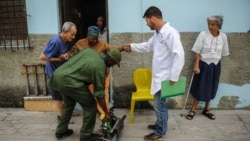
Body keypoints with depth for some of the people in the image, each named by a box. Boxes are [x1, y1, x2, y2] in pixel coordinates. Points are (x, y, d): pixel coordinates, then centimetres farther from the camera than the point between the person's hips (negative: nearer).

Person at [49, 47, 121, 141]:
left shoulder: (89, 50, 13)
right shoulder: (100, 67, -6)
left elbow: (72, 59, 20)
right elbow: (99, 94, -2)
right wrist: (106, 112, 9)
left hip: (58, 75, 9)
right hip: (69, 80, -9)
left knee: (69, 103, 30)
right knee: (90, 106, 7)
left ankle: (61, 130, 38)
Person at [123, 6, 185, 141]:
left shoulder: (171, 33, -21)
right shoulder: (157, 33, 10)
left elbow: (179, 55, -26)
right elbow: (148, 46, 27)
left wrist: (174, 77, -25)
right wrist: (132, 47, 23)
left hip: (165, 77, -9)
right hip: (159, 76, 9)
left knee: (159, 104, 2)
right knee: (160, 103, 21)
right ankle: (160, 124, 39)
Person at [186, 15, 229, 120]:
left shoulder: (223, 37, -3)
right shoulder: (203, 34, -13)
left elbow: (224, 53, 8)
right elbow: (197, 52, -13)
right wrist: (196, 66, -18)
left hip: (215, 66, 4)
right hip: (204, 64, -3)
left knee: (211, 88, 14)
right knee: (200, 88, 2)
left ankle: (207, 109, 31)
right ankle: (192, 110, 15)